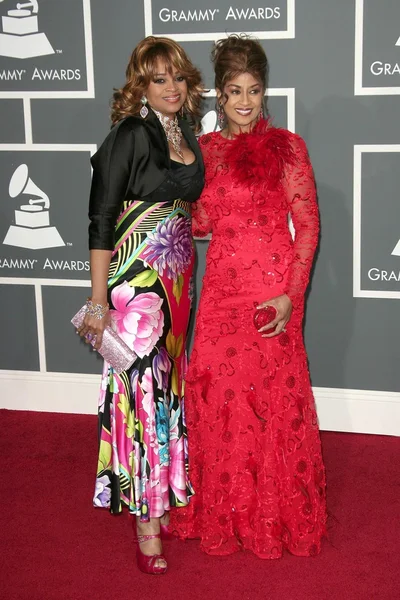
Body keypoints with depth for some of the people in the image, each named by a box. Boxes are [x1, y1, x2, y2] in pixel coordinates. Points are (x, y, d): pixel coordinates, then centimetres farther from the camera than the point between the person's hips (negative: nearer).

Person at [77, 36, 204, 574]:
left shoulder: (187, 134, 11)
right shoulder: (131, 134, -11)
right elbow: (101, 219, -14)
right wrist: (98, 300, -17)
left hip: (178, 275, 7)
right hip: (137, 274, -7)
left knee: (168, 376, 14)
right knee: (142, 382, -4)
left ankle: (163, 491, 29)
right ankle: (146, 518, 6)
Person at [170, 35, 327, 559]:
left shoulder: (286, 146, -5)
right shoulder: (204, 150, 8)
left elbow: (308, 224, -6)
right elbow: (201, 223, 12)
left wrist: (291, 293, -14)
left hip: (274, 288, -4)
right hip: (222, 285, 4)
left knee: (275, 394, 1)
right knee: (217, 388, 7)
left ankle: (277, 513, 20)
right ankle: (226, 510, 26)